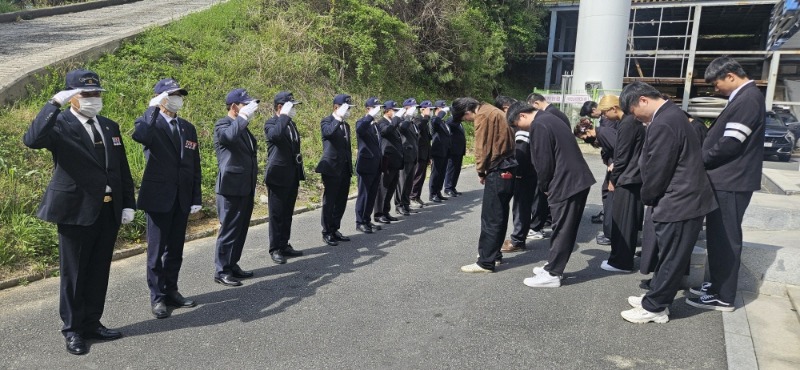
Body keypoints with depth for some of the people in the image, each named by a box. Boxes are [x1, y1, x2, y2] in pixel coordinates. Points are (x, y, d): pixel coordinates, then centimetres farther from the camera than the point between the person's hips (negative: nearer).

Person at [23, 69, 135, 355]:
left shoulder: (110, 126, 11)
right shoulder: (60, 125, -7)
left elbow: (122, 170, 13)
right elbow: (32, 140, -29)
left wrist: (128, 204, 8)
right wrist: (55, 103, -29)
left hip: (109, 210, 5)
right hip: (77, 211, -5)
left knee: (99, 272, 13)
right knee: (73, 273, 7)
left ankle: (92, 323, 27)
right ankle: (72, 330, 20)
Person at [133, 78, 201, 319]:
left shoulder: (188, 128, 12)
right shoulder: (149, 123, -3)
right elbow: (139, 136, -31)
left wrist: (196, 199, 7)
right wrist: (154, 108, -21)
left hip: (182, 199, 5)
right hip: (159, 196, -5)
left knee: (176, 249, 12)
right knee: (157, 250, 3)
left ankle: (171, 292, 24)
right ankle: (157, 298, 13)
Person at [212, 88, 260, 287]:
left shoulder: (243, 127, 17)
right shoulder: (222, 125, -8)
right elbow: (231, 136, -34)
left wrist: (253, 181, 24)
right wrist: (244, 115, -24)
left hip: (246, 187, 8)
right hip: (231, 187, -8)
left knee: (241, 229, 13)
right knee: (229, 229, -3)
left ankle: (233, 265, 24)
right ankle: (221, 271, 7)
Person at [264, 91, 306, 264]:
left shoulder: (291, 123, 15)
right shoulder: (271, 123, -8)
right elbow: (275, 135, -34)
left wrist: (300, 172, 21)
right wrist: (284, 115, -24)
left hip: (292, 177, 7)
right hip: (278, 176, -7)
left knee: (287, 213, 13)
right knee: (277, 214, 1)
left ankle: (284, 245, 23)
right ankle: (275, 249, 10)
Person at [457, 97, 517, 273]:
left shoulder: (482, 116, -11)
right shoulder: (493, 111, 18)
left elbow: (482, 148, -15)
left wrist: (481, 171, -1)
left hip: (498, 170, -10)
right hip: (508, 167, 10)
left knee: (490, 217, -6)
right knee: (499, 214, 15)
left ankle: (486, 262, -1)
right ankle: (494, 254, 24)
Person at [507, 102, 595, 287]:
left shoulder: (538, 125, -14)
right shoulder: (549, 119, 17)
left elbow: (544, 162, -16)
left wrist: (544, 187, -1)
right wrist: (548, 185, 16)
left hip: (566, 183, -10)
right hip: (578, 179, 10)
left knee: (561, 230, -1)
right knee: (567, 229, 15)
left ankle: (552, 274, 8)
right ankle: (554, 266, 27)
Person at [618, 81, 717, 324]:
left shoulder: (662, 124, -23)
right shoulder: (670, 113, 11)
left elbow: (657, 170, -20)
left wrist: (647, 198, -2)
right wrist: (651, 197, 15)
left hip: (679, 202, -11)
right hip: (685, 198, 11)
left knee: (671, 258, 2)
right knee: (670, 256, 18)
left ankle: (654, 308, 14)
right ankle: (656, 299, 30)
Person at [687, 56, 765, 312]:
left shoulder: (747, 99, -18)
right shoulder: (744, 97, 14)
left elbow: (730, 144, -22)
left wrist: (700, 160, -9)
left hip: (731, 182, -10)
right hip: (727, 179, 10)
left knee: (725, 238, -2)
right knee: (718, 236, 17)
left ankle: (723, 297, 9)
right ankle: (718, 284, 30)